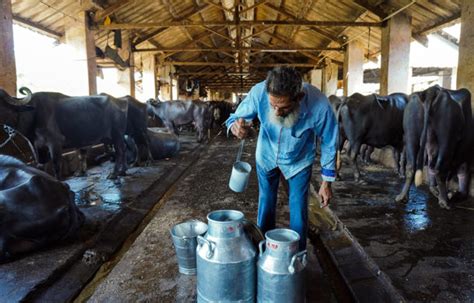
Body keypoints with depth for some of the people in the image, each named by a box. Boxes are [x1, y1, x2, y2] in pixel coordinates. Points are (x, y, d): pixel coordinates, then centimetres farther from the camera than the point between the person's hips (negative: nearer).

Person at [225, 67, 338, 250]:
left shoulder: (319, 106, -35)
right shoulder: (259, 92, -33)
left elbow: (329, 143, -17)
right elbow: (236, 117, -17)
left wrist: (326, 182, -9)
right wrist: (235, 126, -43)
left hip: (299, 160, -1)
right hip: (266, 156, 2)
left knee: (298, 213, 2)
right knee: (265, 208, 14)